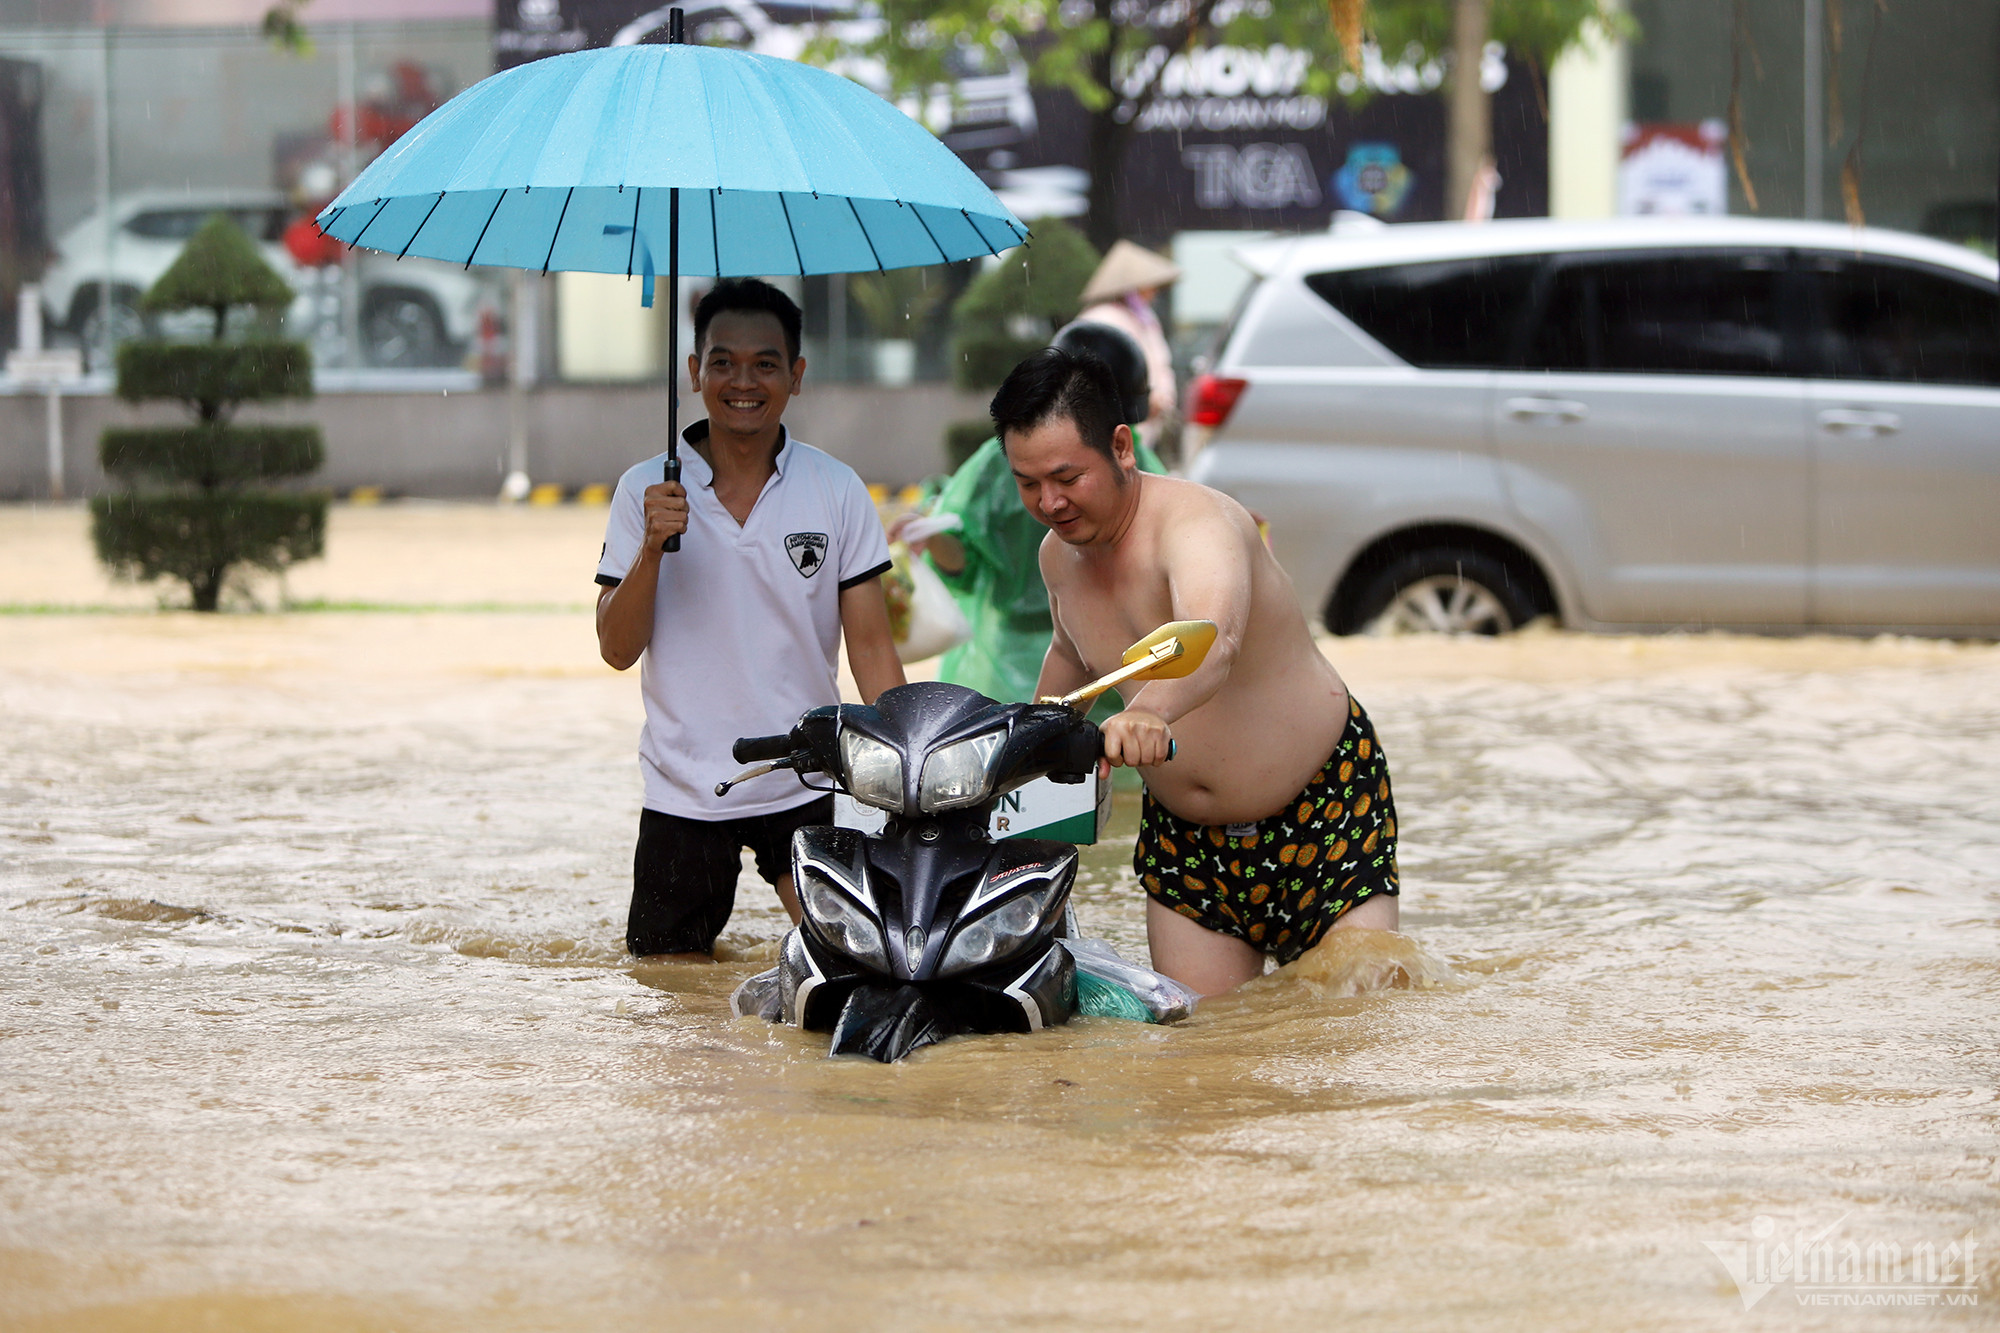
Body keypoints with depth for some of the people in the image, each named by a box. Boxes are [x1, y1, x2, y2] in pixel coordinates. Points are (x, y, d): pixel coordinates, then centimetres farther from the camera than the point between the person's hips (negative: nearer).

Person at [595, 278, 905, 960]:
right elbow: (618, 649, -2)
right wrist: (652, 548, -18)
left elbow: (871, 647, 0)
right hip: (683, 793, 0)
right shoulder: (645, 493, 0)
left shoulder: (837, 491, 0)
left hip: (805, 786, 0)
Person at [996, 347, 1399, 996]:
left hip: (1324, 807, -6)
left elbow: (1213, 640, -51)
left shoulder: (1196, 521, -27)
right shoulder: (1059, 556, -2)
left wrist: (1149, 712, -70)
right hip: (1183, 834, 6)